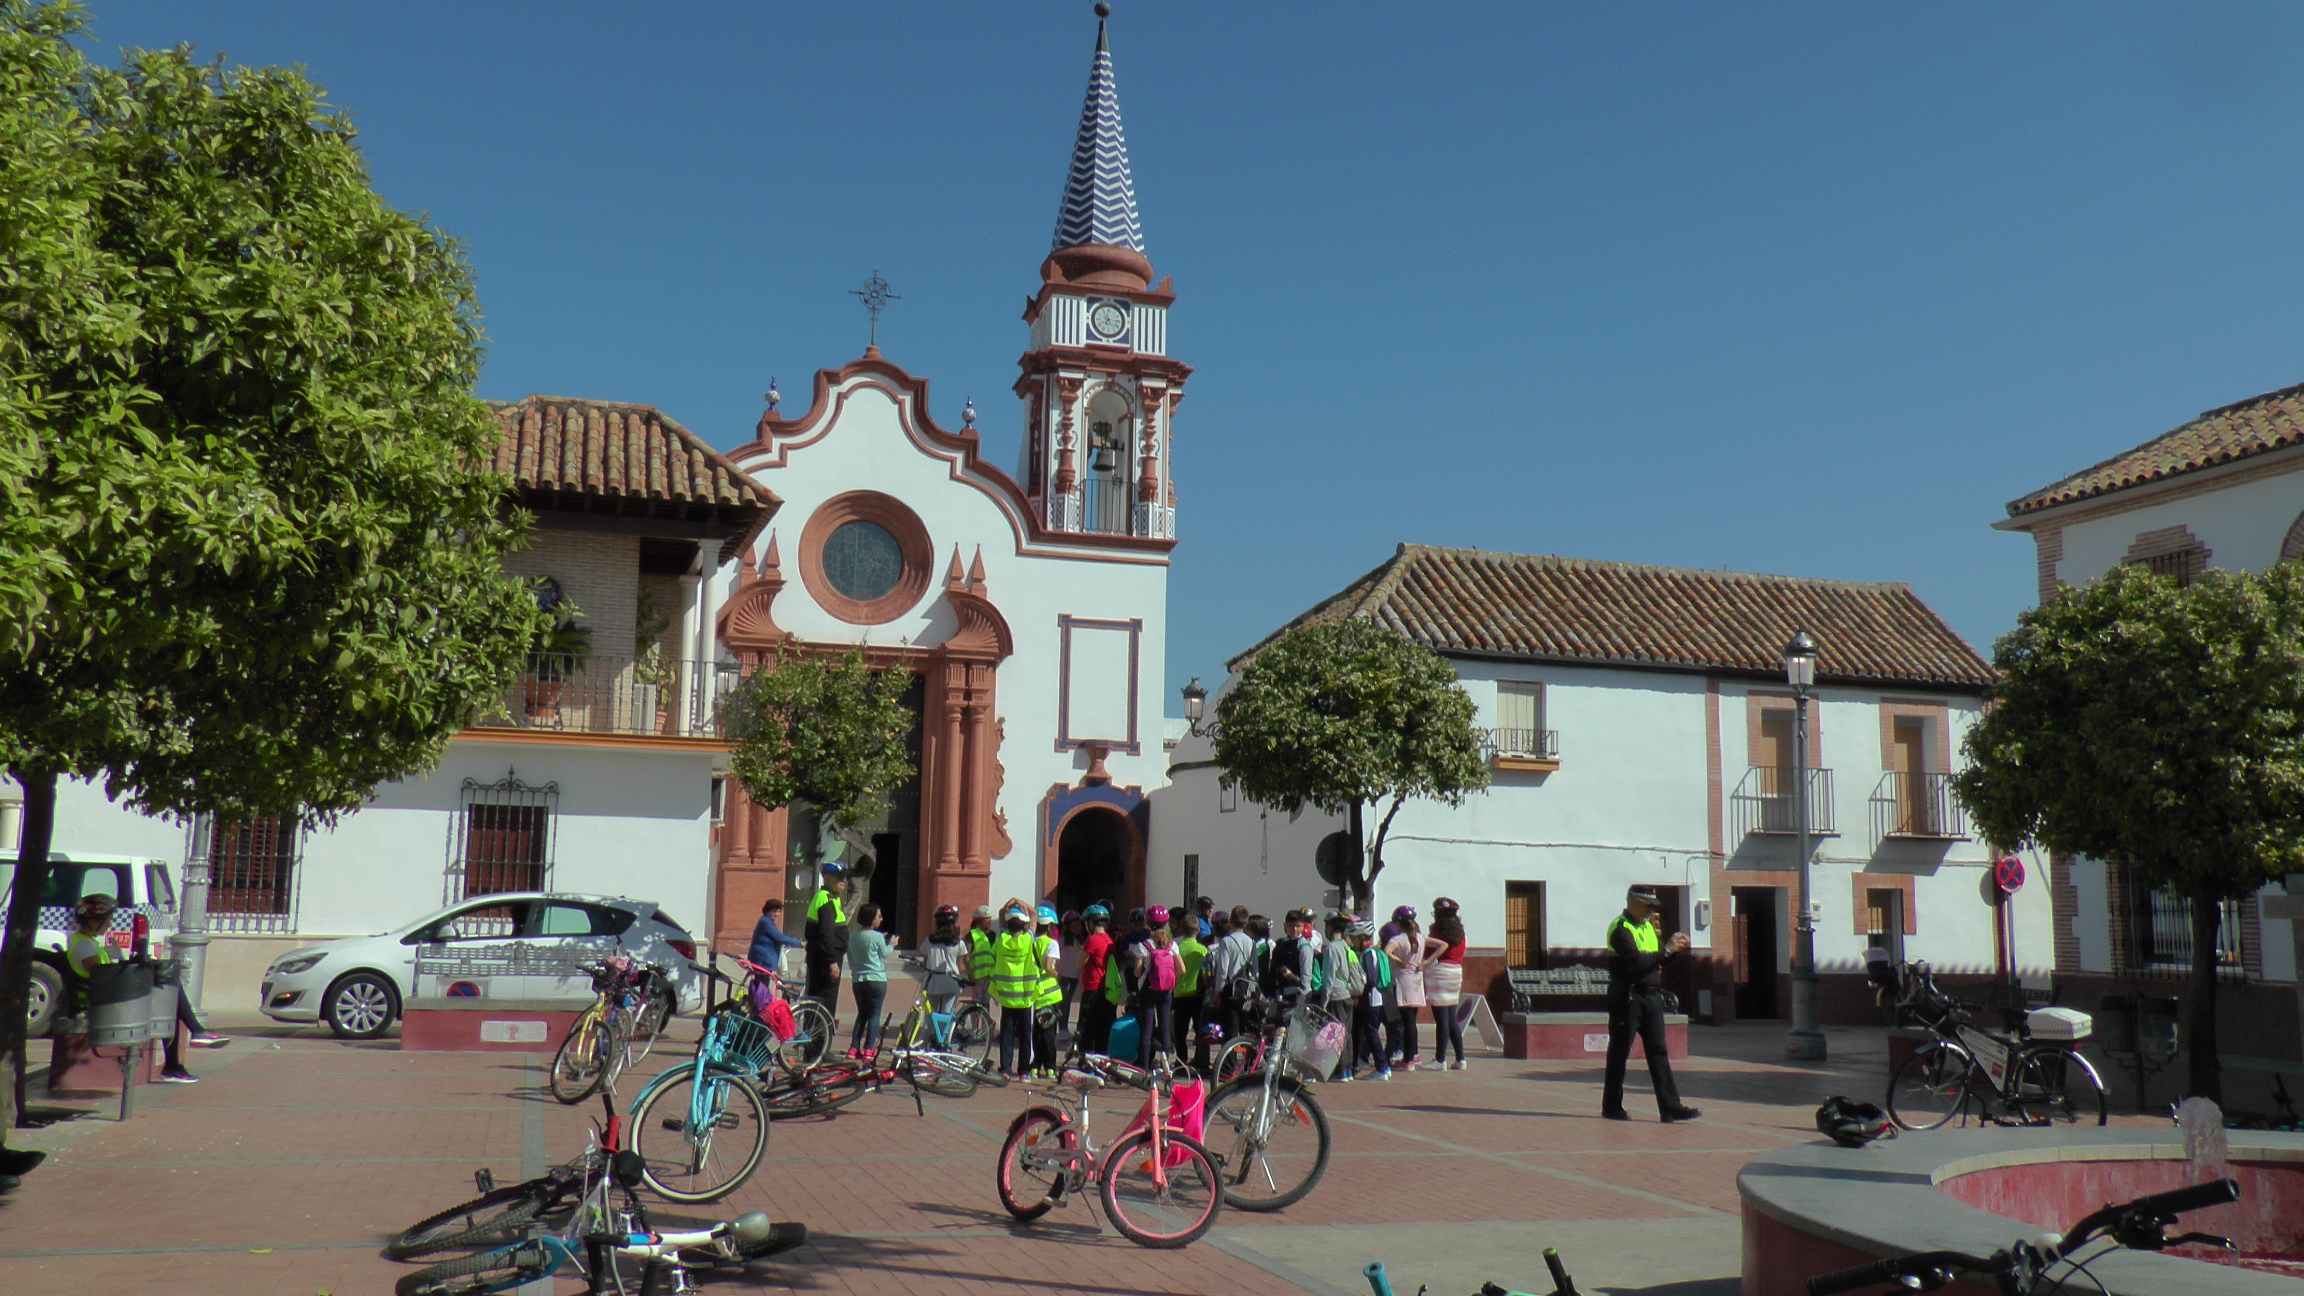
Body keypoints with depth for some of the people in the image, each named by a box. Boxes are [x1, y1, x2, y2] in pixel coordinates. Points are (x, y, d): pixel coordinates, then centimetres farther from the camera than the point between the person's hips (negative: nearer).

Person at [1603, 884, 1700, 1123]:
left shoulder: (1648, 926, 18)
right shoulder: (1620, 928, -11)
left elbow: (1659, 959, 21)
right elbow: (1636, 961, -23)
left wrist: (1676, 948, 3)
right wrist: (1667, 950, -21)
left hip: (1652, 996, 8)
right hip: (1627, 996, -8)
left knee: (1658, 1051, 3)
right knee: (1619, 1052, 1)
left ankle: (1670, 1107, 0)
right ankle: (1611, 1106, 11)